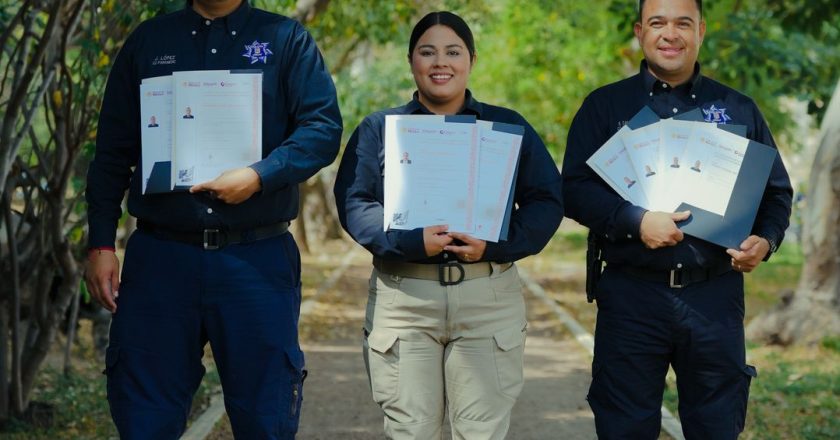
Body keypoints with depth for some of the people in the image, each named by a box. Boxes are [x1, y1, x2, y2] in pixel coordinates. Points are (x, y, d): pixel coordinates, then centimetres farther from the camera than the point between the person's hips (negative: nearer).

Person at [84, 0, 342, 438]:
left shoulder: (287, 40, 6)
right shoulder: (149, 39, 12)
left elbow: (324, 128, -4)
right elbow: (111, 151, 11)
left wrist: (259, 176, -19)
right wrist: (101, 243, 4)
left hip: (257, 258, -1)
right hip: (160, 255, 2)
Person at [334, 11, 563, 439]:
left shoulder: (509, 127, 11)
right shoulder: (379, 129, 10)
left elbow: (547, 201, 4)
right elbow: (353, 202, -1)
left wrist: (494, 244, -13)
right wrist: (413, 240, -18)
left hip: (489, 296, 0)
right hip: (402, 298, 0)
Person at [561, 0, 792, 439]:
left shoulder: (738, 110, 11)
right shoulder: (605, 106, 5)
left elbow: (776, 190, 14)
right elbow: (574, 189, -3)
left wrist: (765, 240, -6)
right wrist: (636, 222, -18)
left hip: (715, 298, 2)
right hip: (630, 296, -1)